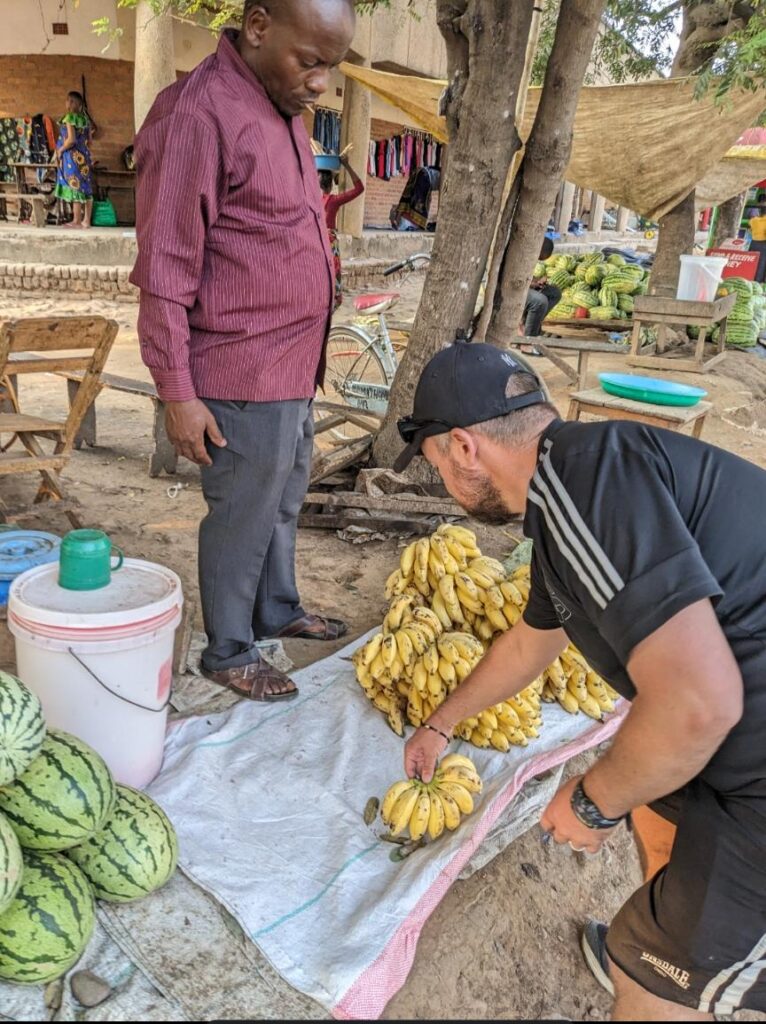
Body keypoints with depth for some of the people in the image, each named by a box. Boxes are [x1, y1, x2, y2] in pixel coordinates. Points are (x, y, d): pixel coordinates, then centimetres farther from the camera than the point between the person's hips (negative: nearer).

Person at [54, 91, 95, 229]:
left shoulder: (69, 118, -11)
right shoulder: (85, 118, 11)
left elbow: (71, 139, -20)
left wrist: (60, 150, -7)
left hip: (72, 156, -7)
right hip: (84, 156, 7)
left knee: (75, 187, -7)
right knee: (86, 188, 6)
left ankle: (76, 222, -6)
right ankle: (86, 220, 8)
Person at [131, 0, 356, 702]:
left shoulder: (284, 112, 13)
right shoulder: (198, 112, -17)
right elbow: (165, 269, -18)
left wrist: (307, 363, 18)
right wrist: (177, 391, -18)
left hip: (295, 368, 9)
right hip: (243, 377, -9)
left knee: (285, 501, 22)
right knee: (242, 517, 5)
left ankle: (278, 610, 42)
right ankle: (228, 654, 24)